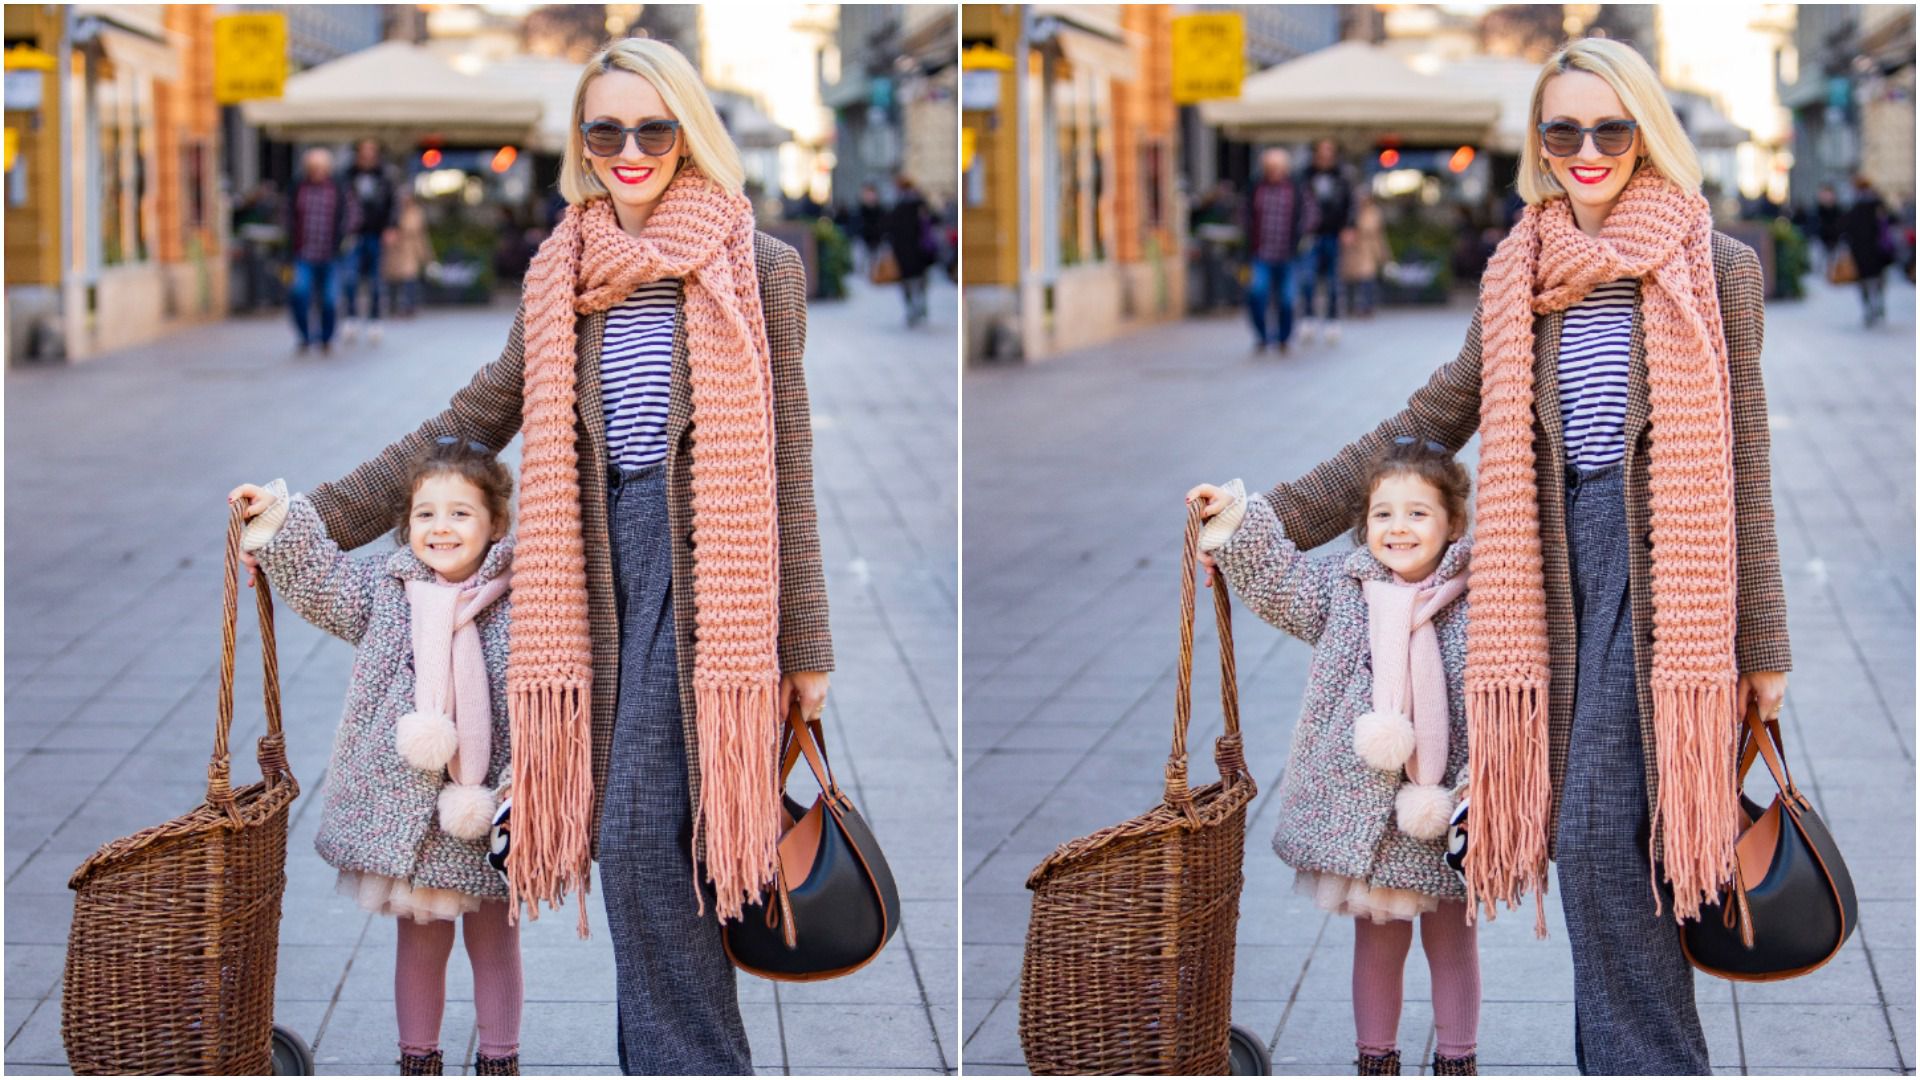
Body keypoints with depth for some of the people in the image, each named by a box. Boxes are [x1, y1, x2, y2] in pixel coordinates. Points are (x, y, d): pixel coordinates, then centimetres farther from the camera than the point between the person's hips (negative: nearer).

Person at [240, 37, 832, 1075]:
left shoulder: (758, 269, 2)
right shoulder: (559, 274, 14)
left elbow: (783, 465, 2)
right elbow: (476, 420, 18)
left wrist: (805, 647, 1)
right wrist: (318, 516, 14)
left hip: (698, 563, -4)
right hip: (593, 566, 5)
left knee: (644, 829, -13)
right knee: (631, 835, 5)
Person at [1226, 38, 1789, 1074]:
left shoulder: (1715, 268, 2)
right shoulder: (1515, 275, 14)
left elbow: (1741, 463, 2)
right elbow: (1430, 423, 19)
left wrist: (1763, 642, 2)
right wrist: (1277, 518, 14)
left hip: (1661, 565, -4)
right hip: (1555, 569, 5)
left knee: (1599, 826, -14)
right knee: (1589, 832, 4)